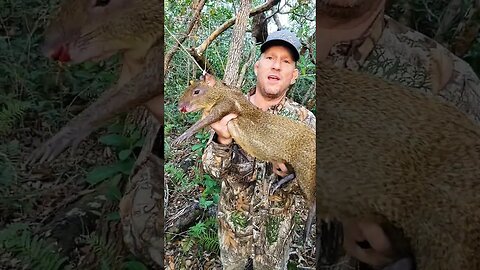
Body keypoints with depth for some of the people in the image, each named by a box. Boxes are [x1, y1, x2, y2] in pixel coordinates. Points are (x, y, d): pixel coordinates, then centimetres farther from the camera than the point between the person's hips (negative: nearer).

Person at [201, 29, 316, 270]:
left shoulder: (304, 120, -14)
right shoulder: (230, 110, -12)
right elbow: (212, 169, -13)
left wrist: (290, 172, -33)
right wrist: (222, 140, -33)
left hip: (277, 225, -1)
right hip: (232, 220, 1)